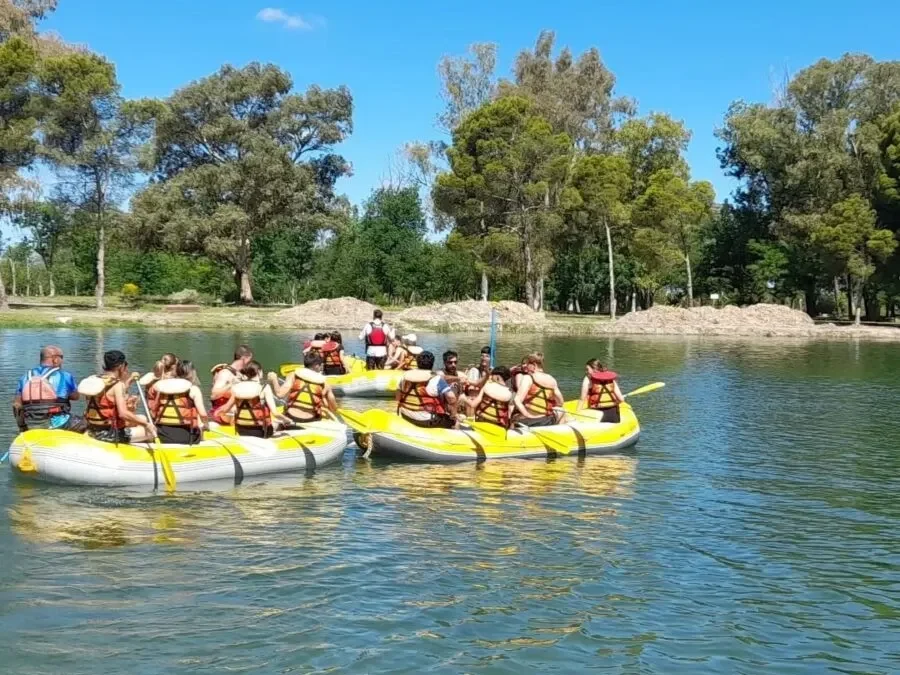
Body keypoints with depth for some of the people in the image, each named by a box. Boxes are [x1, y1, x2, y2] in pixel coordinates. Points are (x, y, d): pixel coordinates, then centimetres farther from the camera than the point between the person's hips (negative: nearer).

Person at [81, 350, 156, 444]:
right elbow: (123, 413, -28)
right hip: (109, 434, -9)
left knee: (142, 418, 23)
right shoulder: (117, 384, -19)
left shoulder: (95, 380, 5)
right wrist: (145, 423, -20)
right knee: (151, 431, 0)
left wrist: (128, 382, 19)